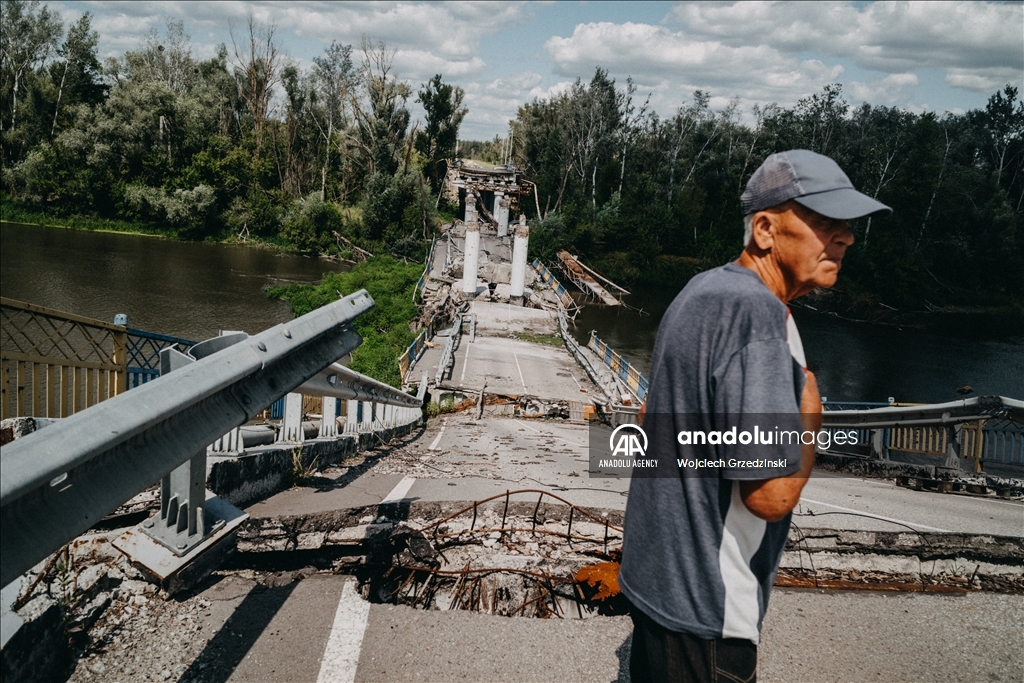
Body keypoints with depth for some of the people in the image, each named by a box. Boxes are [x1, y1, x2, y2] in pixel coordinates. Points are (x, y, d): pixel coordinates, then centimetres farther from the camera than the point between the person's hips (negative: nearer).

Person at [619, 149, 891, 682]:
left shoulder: (703, 290, 7)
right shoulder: (757, 311, -25)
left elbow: (651, 418, 18)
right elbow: (772, 493, -29)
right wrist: (810, 408, -14)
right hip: (703, 609, -10)